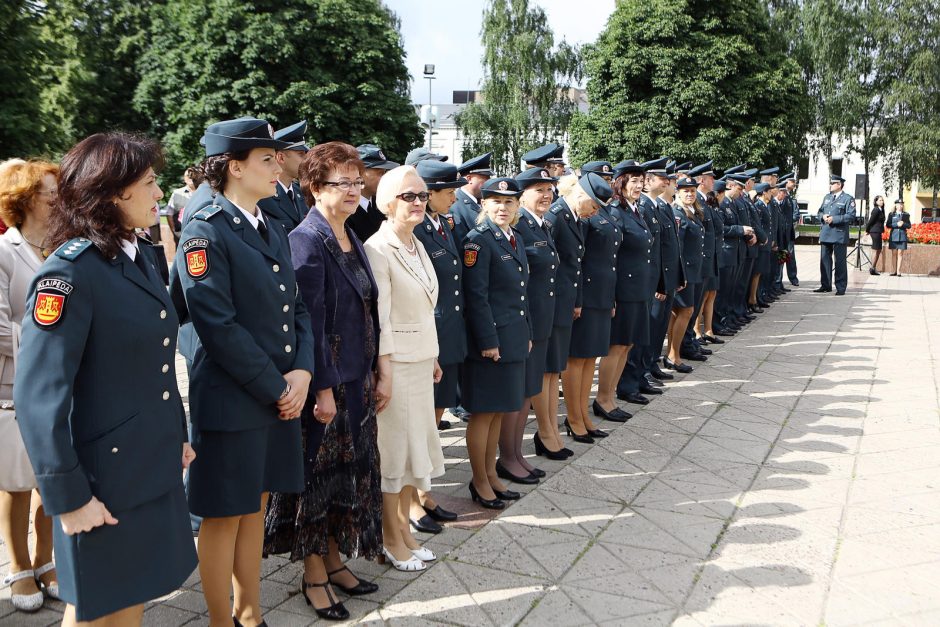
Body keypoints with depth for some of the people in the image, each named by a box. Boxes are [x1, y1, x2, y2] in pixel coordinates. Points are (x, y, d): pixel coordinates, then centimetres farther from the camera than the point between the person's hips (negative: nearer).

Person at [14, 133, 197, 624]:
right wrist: (69, 498, -18)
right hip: (105, 482, -7)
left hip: (156, 469, 7)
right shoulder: (70, 273, -20)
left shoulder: (140, 256, 6)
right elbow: (38, 398, -21)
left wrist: (178, 436, 15)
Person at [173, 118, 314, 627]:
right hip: (230, 402, -7)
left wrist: (302, 371, -5)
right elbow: (219, 328, -19)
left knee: (256, 507, 18)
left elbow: (297, 309, 11)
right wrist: (276, 388, -15)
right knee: (224, 517, 8)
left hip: (280, 395, 7)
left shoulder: (273, 232, 11)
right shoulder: (205, 233, -13)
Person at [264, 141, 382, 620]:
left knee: (351, 471, 16)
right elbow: (310, 321, -19)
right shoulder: (306, 241, -14)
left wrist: (373, 376, 13)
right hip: (325, 382, -8)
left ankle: (334, 559, 32)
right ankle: (314, 575, 21)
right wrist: (324, 388, -20)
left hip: (357, 379, 8)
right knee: (319, 474, 5)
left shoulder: (353, 241, 11)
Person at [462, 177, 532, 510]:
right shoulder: (478, 240, -12)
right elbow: (476, 295, -16)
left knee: (498, 411, 16)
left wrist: (527, 333, 15)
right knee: (484, 413, 3)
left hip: (514, 337, 8)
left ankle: (491, 475, 27)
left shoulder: (515, 238, 12)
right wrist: (488, 340, -18)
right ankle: (479, 482, 16)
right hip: (490, 337, -8)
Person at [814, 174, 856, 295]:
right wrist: (823, 216, -3)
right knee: (824, 260, 9)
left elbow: (851, 216, -11)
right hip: (825, 234, 6)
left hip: (839, 235, -6)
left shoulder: (848, 199, -3)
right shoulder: (827, 197, 17)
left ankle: (841, 287, 5)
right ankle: (825, 285, 18)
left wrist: (834, 219, -18)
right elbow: (819, 212, 20)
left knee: (840, 261, -1)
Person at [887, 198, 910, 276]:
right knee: (894, 254, 2)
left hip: (902, 236, 0)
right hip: (894, 235, 0)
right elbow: (888, 225, 0)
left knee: (900, 253, -3)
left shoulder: (906, 215, 8)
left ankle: (898, 271, -2)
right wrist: (896, 224, -14)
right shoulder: (891, 214, 6)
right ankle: (895, 271, 6)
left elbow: (909, 226, 7)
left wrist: (903, 223, -11)